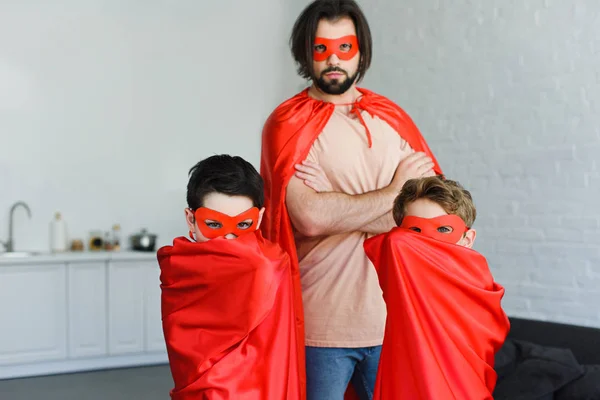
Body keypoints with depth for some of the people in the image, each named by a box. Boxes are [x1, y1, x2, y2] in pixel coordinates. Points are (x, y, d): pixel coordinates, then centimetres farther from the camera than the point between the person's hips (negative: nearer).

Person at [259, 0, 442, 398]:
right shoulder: (289, 124, -3)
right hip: (322, 325, -3)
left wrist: (340, 215, -10)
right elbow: (310, 217, -18)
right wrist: (395, 190, -7)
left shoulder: (392, 118, 10)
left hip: (393, 318, 4)